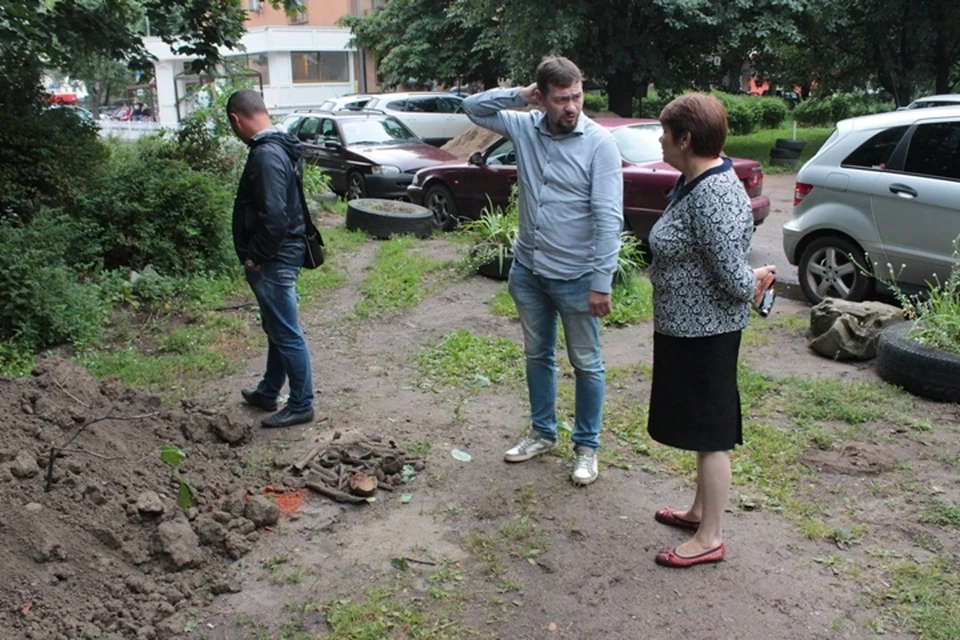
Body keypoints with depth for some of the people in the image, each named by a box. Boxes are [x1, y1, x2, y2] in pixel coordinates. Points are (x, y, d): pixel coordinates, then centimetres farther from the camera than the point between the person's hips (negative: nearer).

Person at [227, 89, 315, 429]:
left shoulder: (266, 155, -22)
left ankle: (301, 405, 13)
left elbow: (274, 217, -28)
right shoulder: (278, 146, 10)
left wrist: (254, 257, -16)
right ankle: (268, 392, 37)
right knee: (275, 328, 21)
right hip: (277, 256, 11)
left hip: (274, 260, -11)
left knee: (287, 334, 1)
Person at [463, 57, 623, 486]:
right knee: (537, 355, 19)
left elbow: (609, 218, -18)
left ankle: (586, 447, 25)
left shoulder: (599, 143, -15)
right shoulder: (524, 127, 0)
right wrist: (518, 95, -6)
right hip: (527, 270, 5)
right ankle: (543, 433, 37)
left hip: (575, 277, -5)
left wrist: (601, 282, -21)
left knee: (586, 364, 8)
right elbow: (473, 107, 9)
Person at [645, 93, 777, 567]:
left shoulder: (714, 194, -26)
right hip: (688, 327, 10)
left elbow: (735, 279, -25)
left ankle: (710, 538, 16)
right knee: (702, 426, 21)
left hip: (705, 331, -10)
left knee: (710, 431, 2)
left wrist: (755, 281, -7)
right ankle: (700, 510, 38)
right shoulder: (695, 181, 7)